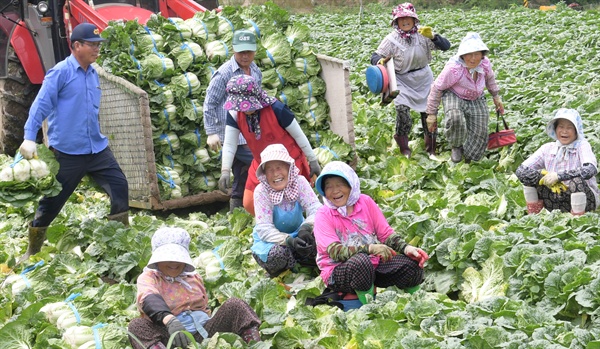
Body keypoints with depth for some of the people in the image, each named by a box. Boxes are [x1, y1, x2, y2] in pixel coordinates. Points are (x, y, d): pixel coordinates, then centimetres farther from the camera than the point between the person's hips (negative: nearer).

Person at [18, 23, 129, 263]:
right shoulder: (60, 72, -10)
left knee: (120, 187, 3)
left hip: (97, 149, 6)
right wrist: (30, 137, -24)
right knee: (52, 201, 3)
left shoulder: (93, 74, 11)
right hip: (67, 153, -6)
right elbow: (41, 105, -15)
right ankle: (32, 252, 20)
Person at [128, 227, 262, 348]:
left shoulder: (194, 277, 22)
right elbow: (149, 300, -20)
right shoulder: (148, 277, 3)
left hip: (203, 332, 5)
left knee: (234, 305, -13)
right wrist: (169, 320, -41)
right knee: (136, 325, -31)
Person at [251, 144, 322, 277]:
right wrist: (288, 240, -43)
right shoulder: (261, 191, -19)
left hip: (296, 233, 2)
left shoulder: (299, 182, -13)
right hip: (271, 239, -2)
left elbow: (316, 208, -22)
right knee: (278, 253, -36)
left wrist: (306, 227, -46)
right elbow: (264, 228, -25)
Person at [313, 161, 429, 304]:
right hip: (338, 271, -4)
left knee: (411, 264, -20)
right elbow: (334, 251, -20)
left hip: (373, 263, 4)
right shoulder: (323, 215, -8)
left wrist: (405, 247, -17)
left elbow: (386, 233, 4)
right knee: (361, 261, -38)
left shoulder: (365, 202, 3)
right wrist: (369, 248, -34)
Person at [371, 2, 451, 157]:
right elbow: (375, 56, -7)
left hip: (423, 78, 2)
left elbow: (446, 46, -11)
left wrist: (432, 37, -29)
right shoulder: (392, 39, -10)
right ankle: (404, 148, -3)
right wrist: (380, 60, -30)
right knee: (402, 107, -21)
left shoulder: (422, 34, -9)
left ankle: (431, 149, 27)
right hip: (403, 79, -2)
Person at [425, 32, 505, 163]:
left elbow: (489, 78, 9)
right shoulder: (453, 68, -33)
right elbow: (437, 88, -20)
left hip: (476, 99, 5)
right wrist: (431, 113, -14)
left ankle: (469, 153, 31)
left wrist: (496, 96, 20)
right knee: (455, 120, -36)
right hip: (454, 96, -5)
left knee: (479, 132, -3)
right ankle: (456, 147, -6)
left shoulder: (485, 63, -17)